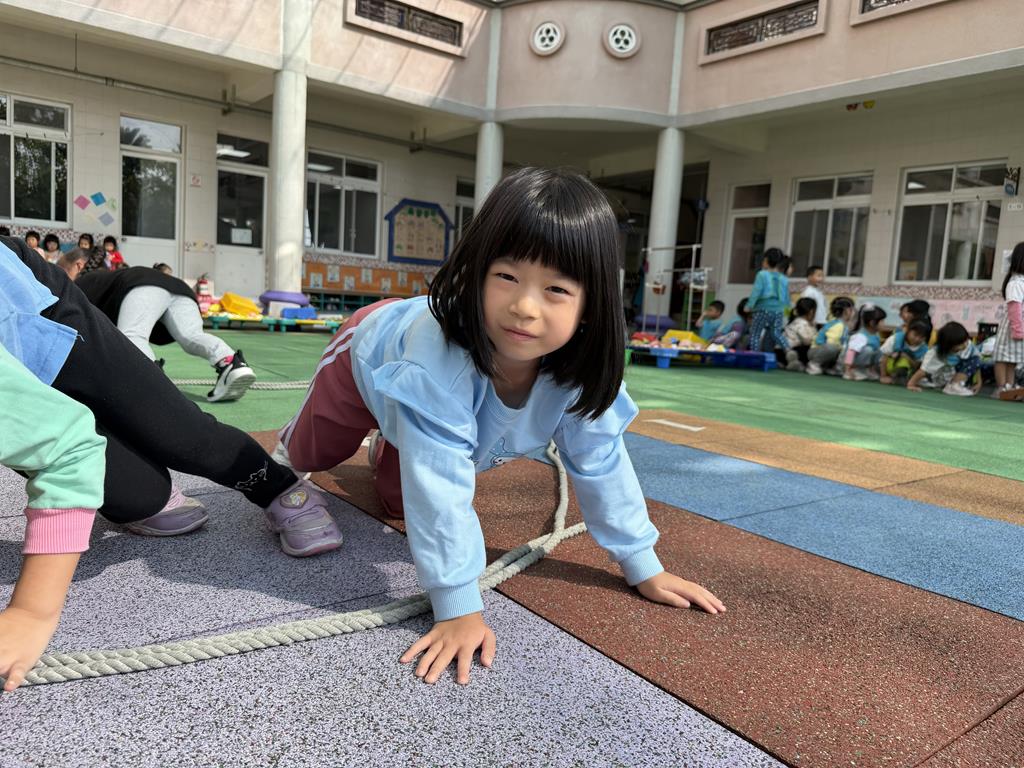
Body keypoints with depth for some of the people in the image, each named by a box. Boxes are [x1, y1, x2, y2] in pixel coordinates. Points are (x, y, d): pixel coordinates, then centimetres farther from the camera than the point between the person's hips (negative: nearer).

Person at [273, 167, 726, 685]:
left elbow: (600, 462, -22)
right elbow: (440, 486, -48)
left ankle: (388, 451, 51)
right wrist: (458, 608, -45)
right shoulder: (440, 348, -52)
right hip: (371, 350, -3)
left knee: (397, 500, 19)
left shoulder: (579, 366, -36)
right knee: (311, 455, 20)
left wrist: (643, 566, -15)